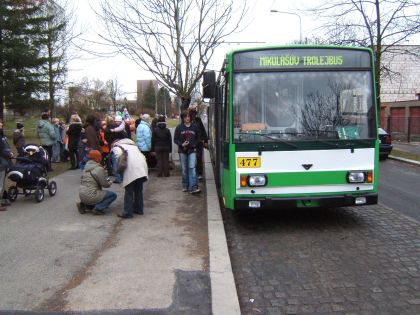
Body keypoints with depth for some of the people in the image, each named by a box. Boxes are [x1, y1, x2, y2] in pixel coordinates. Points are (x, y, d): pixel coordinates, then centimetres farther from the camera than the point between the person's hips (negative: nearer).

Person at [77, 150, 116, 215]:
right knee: (113, 195, 0)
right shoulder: (99, 169, -13)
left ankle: (84, 205, 15)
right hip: (90, 196, -8)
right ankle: (98, 208, -9)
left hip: (81, 195, 8)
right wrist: (109, 181, 13)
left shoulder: (86, 167, 11)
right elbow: (105, 184, -11)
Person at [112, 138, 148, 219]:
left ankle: (127, 213, 3)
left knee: (129, 191, 2)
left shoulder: (116, 146, 16)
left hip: (132, 168, -6)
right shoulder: (132, 145, 34)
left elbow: (119, 154, -10)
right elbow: (143, 156, 22)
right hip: (142, 167, 6)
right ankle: (139, 209, 28)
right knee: (138, 190, 19)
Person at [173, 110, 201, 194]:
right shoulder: (179, 127, 2)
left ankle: (193, 187, -14)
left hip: (192, 150, 0)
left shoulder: (194, 127, 6)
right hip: (182, 150, 0)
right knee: (184, 169, 7)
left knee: (192, 167, -11)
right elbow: (175, 139, 3)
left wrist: (194, 144, -3)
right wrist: (181, 144, -13)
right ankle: (185, 186, 20)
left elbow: (197, 139, 15)